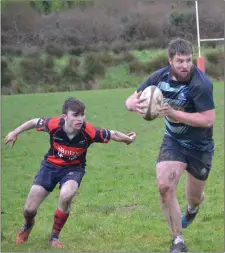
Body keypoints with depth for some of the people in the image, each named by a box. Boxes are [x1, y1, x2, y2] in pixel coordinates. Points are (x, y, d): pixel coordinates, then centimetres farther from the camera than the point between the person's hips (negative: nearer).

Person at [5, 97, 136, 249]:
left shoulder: (89, 132, -29)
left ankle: (54, 237, -8)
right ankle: (28, 225, 39)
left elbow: (112, 134, -11)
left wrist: (128, 139, 6)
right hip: (51, 165, 1)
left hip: (74, 168, -1)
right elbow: (34, 122, -6)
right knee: (29, 209, -4)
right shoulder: (54, 125, -27)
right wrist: (15, 133, 7)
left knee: (66, 196, -34)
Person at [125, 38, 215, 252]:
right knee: (164, 186, -18)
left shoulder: (201, 83, -28)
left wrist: (173, 113, -39)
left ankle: (191, 210, 53)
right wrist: (133, 104, -31)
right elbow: (131, 100, -5)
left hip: (199, 146, -3)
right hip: (173, 141, 3)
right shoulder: (160, 77, -12)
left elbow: (208, 120, -32)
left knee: (194, 197, 12)